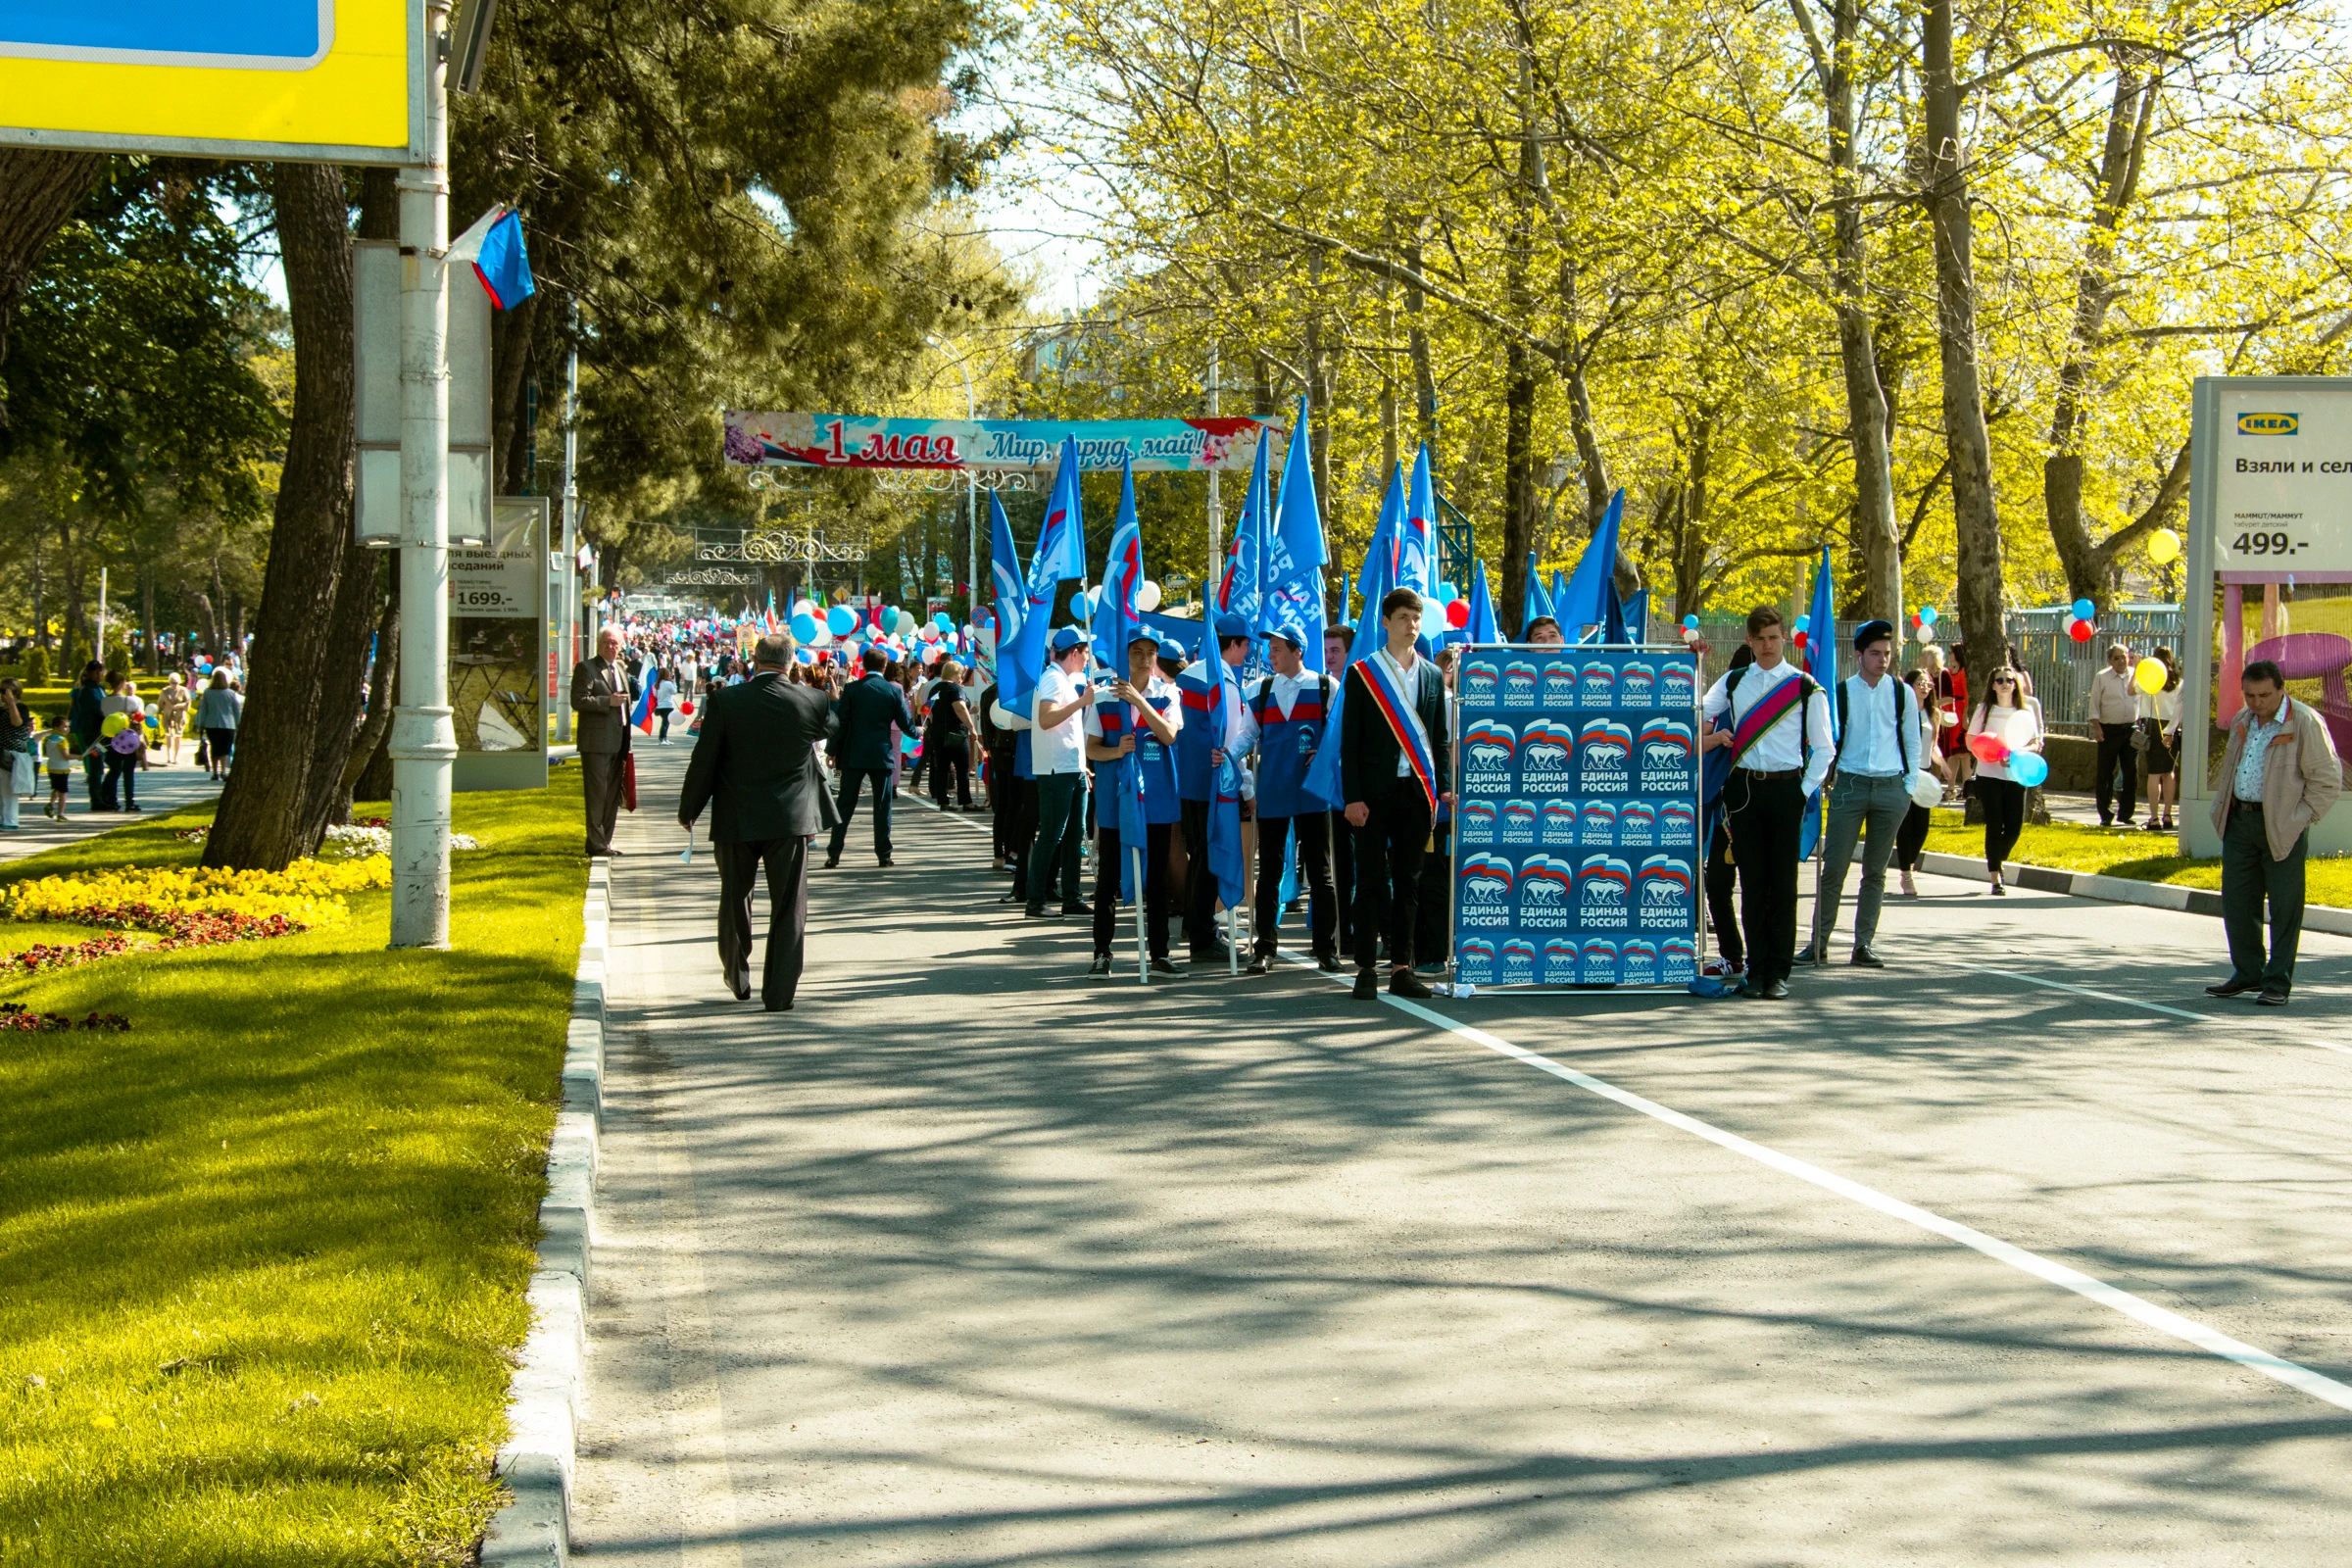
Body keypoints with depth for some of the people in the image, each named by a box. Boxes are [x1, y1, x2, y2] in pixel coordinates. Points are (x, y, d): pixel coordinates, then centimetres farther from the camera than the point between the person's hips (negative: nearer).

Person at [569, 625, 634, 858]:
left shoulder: (621, 669, 18)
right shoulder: (586, 668, -6)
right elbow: (578, 701, -16)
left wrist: (627, 743, 19)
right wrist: (609, 701, -21)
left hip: (618, 742, 8)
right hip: (596, 742, -8)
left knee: (612, 795, 11)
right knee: (597, 794, -6)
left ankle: (604, 841, 17)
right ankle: (596, 844, -4)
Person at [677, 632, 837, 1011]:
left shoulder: (726, 701, -10)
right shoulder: (812, 702, -8)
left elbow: (703, 761, -5)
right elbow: (826, 737, 12)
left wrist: (688, 809, 7)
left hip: (737, 821, 0)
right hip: (791, 820, 0)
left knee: (735, 899, 19)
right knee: (788, 908, 4)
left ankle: (738, 979, 32)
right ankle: (779, 992, 2)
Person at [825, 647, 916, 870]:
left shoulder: (852, 689, -5)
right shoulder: (894, 691, -2)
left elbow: (840, 723, -5)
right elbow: (905, 723, 3)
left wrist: (832, 751, 4)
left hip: (854, 755, 0)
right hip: (882, 755, 0)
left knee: (845, 805, 4)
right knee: (882, 806, 7)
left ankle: (834, 854, 1)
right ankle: (883, 854, 6)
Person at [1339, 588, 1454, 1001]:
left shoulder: (1433, 676, 11)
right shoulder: (1362, 674, 1)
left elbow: (1441, 738, 14)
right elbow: (1349, 740, -1)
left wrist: (1444, 786, 1)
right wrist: (1352, 796, -9)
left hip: (1417, 791, 3)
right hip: (1375, 792, -3)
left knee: (1408, 881, 6)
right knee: (1371, 881, -1)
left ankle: (1401, 968, 10)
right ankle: (1366, 968, 3)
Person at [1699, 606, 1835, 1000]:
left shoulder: (1805, 687, 3)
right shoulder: (1733, 683, 11)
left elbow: (1824, 749, 5)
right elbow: (1694, 717, 15)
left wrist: (1805, 791, -4)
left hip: (1785, 789, -2)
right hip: (1744, 787, 2)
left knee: (1783, 882, -2)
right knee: (1752, 882, 3)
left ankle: (1779, 973, 2)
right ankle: (1756, 970, 8)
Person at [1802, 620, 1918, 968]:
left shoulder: (1902, 692, 6)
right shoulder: (1841, 692, 1)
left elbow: (1912, 741, 11)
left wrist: (1910, 784, 4)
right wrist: (1825, 778, -1)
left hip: (1890, 787, 2)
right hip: (1850, 784, -2)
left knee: (1875, 871, 5)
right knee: (1834, 866, -5)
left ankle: (1864, 945, 9)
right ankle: (1819, 943, -1)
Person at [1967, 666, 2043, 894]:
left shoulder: (2027, 711, 8)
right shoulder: (1984, 709, 4)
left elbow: (2036, 742, 11)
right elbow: (1972, 741, 3)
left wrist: (2021, 752, -11)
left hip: (2016, 775, 2)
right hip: (1989, 775, -2)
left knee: (2015, 825, -1)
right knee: (1995, 824, -6)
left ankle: (1997, 863, 28)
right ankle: (1996, 878, -2)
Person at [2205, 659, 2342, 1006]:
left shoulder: (2306, 723, -10)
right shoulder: (2242, 721, 12)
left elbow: (2327, 779, -9)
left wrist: (2299, 819, -12)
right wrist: (2222, 809, 15)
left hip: (2282, 829, -7)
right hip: (2240, 821, 7)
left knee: (2284, 908, 0)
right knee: (2236, 901, 9)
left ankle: (2277, 983, 6)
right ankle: (2248, 974, 22)